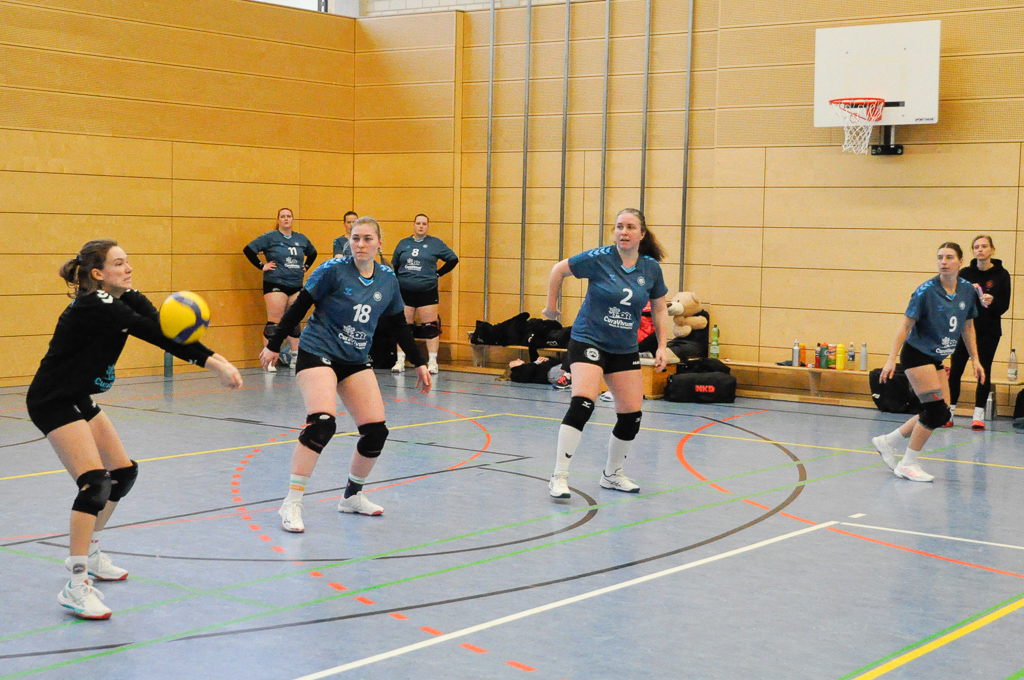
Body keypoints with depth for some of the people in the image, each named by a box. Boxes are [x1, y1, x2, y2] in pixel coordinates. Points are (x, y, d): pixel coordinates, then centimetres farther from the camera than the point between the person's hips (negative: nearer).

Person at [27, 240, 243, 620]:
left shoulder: (125, 299, 2)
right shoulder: (94, 306, -25)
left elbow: (161, 327, -14)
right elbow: (155, 334, -32)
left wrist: (214, 359, -32)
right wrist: (213, 361, -37)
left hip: (79, 400, 10)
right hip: (52, 402, -10)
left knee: (124, 472, 15)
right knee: (94, 482, -21)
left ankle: (91, 556, 30)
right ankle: (76, 586, -19)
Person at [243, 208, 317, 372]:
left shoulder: (301, 239, 12)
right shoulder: (270, 237, -2)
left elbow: (313, 253, 30)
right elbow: (248, 250, -4)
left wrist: (305, 267, 16)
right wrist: (261, 266, -6)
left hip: (296, 285, 5)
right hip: (275, 284, -5)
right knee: (274, 321, -8)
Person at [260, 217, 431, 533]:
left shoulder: (388, 279, 4)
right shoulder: (333, 270, -11)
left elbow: (399, 325, 15)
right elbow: (299, 306, -6)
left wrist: (419, 363, 15)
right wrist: (274, 345, -3)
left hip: (356, 361, 6)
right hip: (317, 353, -6)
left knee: (376, 430, -3)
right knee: (322, 422, -26)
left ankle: (353, 496, 20)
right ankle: (291, 504, -20)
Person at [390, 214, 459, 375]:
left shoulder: (435, 243, 3)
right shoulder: (403, 244, 10)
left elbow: (453, 259, 7)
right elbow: (394, 266, 18)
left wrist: (438, 274, 1)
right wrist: (399, 280, 7)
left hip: (427, 291, -2)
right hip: (405, 292, 2)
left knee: (430, 327, -4)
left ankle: (432, 361, 2)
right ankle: (400, 361, 9)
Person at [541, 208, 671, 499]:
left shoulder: (651, 268, -1)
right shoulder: (599, 259, -12)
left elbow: (660, 308, 11)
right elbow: (559, 270, 1)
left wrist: (662, 346, 4)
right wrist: (551, 306, 5)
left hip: (625, 349, 5)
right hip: (588, 341, -5)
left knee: (631, 415, 4)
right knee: (582, 404, -24)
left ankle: (612, 475, 27)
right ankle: (559, 477, -19)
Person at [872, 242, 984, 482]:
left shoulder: (968, 291, 1)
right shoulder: (926, 291, -15)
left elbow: (968, 327, 13)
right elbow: (906, 325, -14)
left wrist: (975, 359, 9)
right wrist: (891, 359, -18)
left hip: (936, 359, 7)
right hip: (916, 354, -7)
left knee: (940, 414, 4)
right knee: (936, 410, -14)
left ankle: (888, 442, 20)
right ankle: (907, 465, 0)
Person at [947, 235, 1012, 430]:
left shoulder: (1001, 275, -1)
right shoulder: (965, 273, 4)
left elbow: (1004, 306, -3)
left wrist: (992, 302, -24)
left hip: (988, 331, -1)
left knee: (984, 371, -1)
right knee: (955, 370, -1)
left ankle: (979, 414, 5)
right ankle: (949, 411, 8)